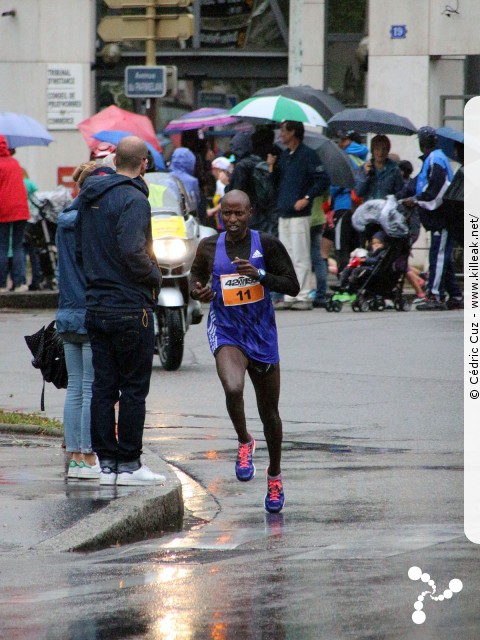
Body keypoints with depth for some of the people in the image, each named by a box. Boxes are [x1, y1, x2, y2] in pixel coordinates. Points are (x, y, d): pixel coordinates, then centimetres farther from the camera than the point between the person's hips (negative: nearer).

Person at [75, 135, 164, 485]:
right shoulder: (133, 200, -15)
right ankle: (129, 464, 2)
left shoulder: (90, 198, 11)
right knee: (134, 388, 0)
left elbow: (79, 249, 15)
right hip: (131, 308, -8)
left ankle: (107, 462, 11)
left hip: (97, 307, 8)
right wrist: (155, 275, -9)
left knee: (103, 387, 9)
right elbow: (132, 251, -25)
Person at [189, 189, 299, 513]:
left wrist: (259, 274, -20)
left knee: (269, 412, 11)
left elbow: (293, 286, -6)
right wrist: (198, 291, -4)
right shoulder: (209, 247, 0)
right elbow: (197, 274, 19)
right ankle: (244, 443, -1)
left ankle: (275, 476, 33)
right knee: (233, 389, -31)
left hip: (261, 333, 0)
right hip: (225, 330, 0)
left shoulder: (267, 244, -6)